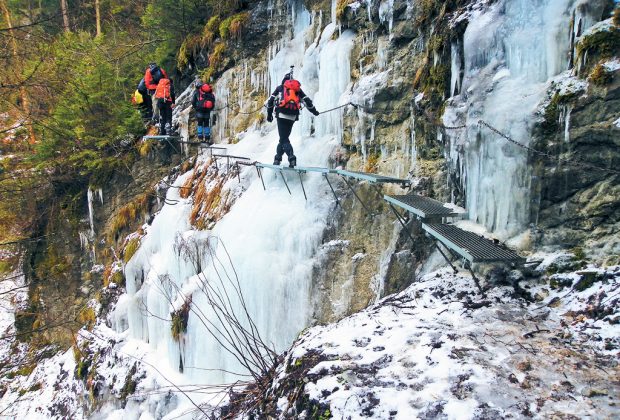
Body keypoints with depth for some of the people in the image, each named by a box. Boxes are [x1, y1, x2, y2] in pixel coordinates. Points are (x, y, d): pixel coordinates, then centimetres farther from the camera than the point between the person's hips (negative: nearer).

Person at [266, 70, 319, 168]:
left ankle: (291, 157, -26)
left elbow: (270, 101, 11)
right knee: (284, 137, 14)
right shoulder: (298, 89, 20)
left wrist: (269, 114, 19)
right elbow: (307, 101, 15)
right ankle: (278, 158, 16)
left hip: (282, 115, -3)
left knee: (283, 138, -6)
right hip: (292, 116, 3)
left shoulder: (280, 88, 16)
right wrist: (314, 111, 27)